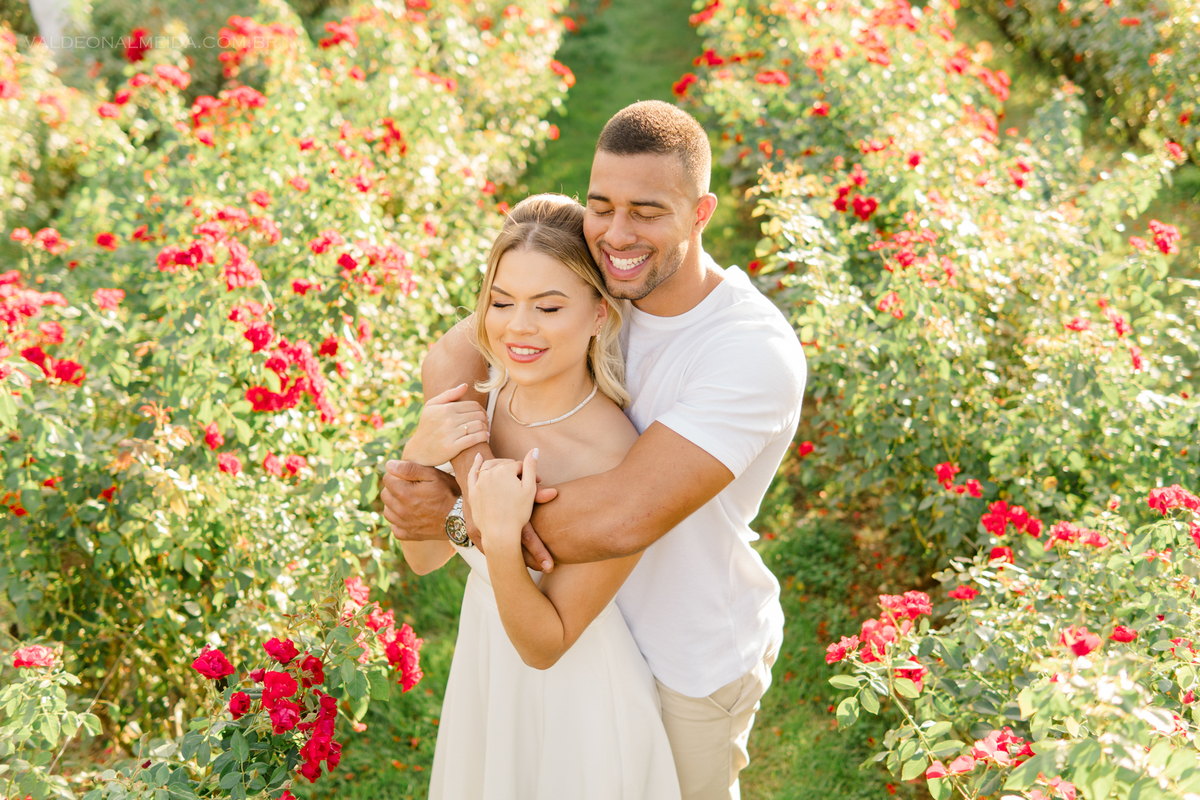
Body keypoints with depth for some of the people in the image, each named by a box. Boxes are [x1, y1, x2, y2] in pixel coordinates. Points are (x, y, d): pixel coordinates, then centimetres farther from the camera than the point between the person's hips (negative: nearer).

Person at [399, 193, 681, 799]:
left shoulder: (619, 466, -32)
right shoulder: (479, 392, -15)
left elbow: (545, 644, -23)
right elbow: (424, 557, -5)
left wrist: (502, 539, -38)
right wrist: (417, 458, -23)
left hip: (577, 698, -5)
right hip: (486, 663, 6)